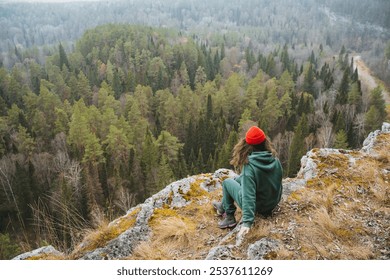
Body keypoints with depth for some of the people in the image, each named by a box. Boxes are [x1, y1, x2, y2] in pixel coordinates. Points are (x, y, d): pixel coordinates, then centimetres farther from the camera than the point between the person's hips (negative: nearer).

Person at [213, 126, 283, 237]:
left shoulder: (249, 165, -26)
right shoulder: (275, 160, -9)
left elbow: (248, 196, -31)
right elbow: (278, 185, 6)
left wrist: (247, 222, -31)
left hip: (256, 206, -6)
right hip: (272, 204, 6)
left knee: (227, 182, 13)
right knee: (240, 179, 25)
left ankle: (229, 217, 21)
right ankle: (224, 206, 40)